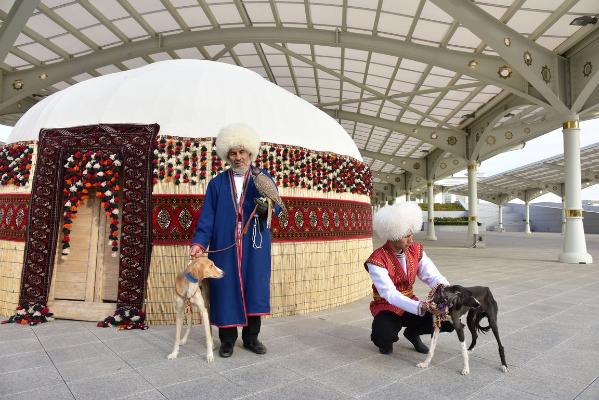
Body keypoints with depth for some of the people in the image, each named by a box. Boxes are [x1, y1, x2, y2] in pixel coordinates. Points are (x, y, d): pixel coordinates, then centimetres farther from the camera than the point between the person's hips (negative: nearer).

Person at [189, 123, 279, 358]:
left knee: (255, 288, 3)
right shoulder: (217, 183, 9)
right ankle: (227, 339, 20)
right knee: (226, 290, 3)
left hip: (255, 246, 0)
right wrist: (199, 242, -10)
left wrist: (267, 208, -19)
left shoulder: (264, 178, 9)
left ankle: (251, 337, 21)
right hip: (224, 247, 0)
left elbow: (277, 206, 3)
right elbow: (207, 216, 3)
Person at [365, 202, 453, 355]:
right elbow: (390, 294, -30)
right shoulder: (377, 260, -22)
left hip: (411, 304, 5)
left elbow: (432, 276, -9)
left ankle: (412, 332, 12)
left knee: (448, 320, -16)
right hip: (387, 307, -5)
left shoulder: (416, 250, -4)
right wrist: (420, 306, -42)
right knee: (384, 336, -35)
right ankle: (384, 337, 6)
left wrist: (445, 287, -33)